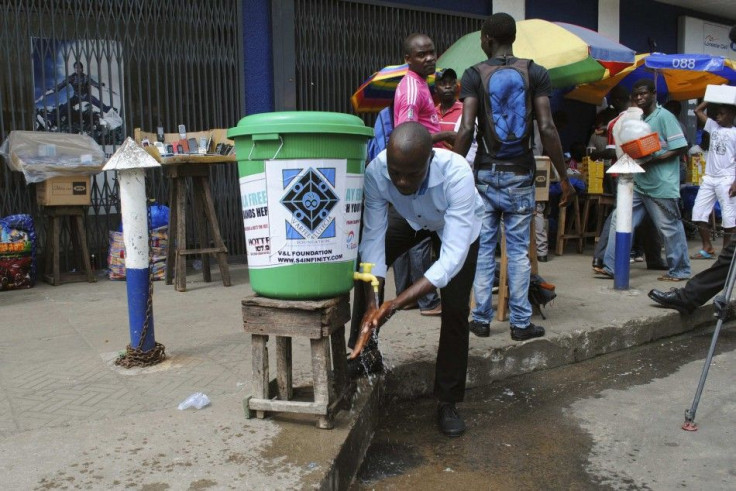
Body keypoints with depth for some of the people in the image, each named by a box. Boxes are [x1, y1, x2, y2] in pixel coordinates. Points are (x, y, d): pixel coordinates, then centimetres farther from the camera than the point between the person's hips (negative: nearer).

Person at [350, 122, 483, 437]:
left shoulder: (457, 173, -44)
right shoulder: (376, 171, -36)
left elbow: (453, 256, -45)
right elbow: (373, 238, -32)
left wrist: (397, 304, -51)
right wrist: (371, 306, -42)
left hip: (458, 224, -3)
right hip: (412, 219, 3)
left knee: (455, 308, -12)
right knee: (366, 260, -13)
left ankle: (447, 402, 3)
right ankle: (362, 344, 9)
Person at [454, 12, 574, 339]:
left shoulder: (473, 75, -1)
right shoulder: (536, 73, 1)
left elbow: (466, 129, -12)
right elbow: (547, 129, -7)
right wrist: (564, 178, -1)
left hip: (485, 174, 0)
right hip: (520, 176, 1)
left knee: (483, 249, 8)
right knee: (518, 251, 6)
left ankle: (481, 319, 12)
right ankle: (521, 323, 10)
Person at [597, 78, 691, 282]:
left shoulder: (664, 117, -9)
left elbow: (680, 147, -13)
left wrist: (652, 160, -20)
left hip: (661, 185, -8)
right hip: (638, 183, 8)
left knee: (669, 227, 4)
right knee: (619, 219, 2)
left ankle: (680, 271, 18)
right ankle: (611, 266, 6)